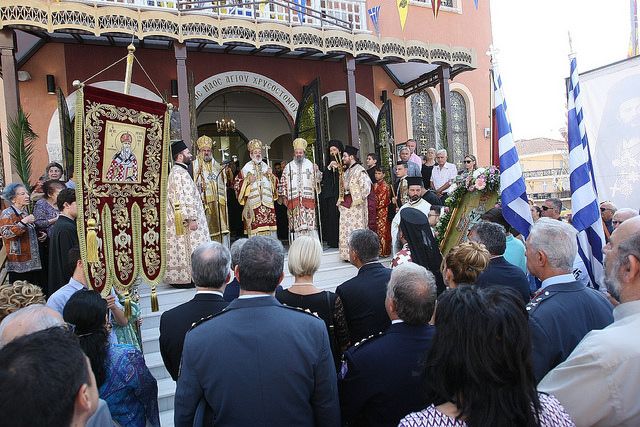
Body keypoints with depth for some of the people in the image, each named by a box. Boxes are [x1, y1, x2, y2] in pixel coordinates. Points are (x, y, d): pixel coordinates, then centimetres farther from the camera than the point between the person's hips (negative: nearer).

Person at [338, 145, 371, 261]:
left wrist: (360, 198, -11)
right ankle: (348, 254, 16)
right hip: (346, 204, 8)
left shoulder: (359, 170, -11)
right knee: (346, 229, 9)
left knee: (356, 228, -4)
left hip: (356, 204, -8)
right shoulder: (346, 171, 16)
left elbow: (366, 185, -19)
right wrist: (342, 200, 13)